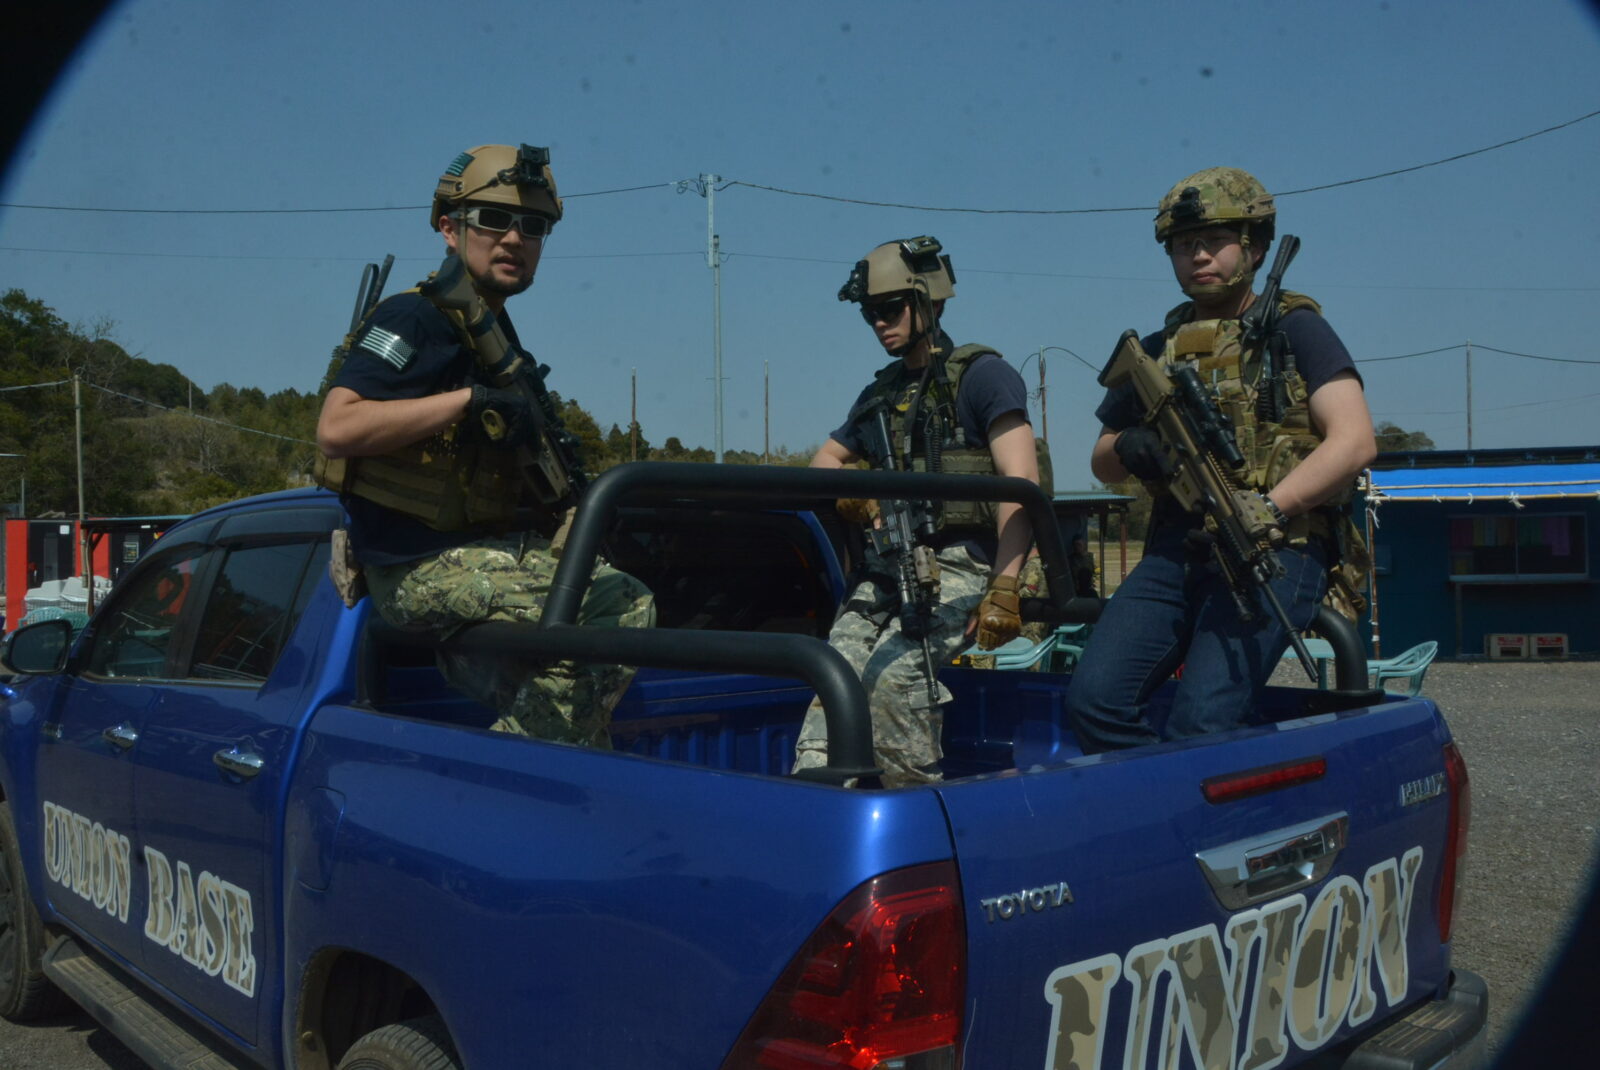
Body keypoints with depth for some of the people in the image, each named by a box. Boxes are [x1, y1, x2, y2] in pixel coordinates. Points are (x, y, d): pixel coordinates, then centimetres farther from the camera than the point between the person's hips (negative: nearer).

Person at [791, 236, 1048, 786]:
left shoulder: (982, 374, 2)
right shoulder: (880, 394, 24)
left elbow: (1022, 486, -8)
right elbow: (824, 460, 34)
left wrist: (1004, 586, -20)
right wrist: (845, 489, 7)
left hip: (961, 561, -6)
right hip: (887, 564, 6)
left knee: (894, 674, -27)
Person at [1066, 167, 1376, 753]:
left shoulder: (1295, 329, 7)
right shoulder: (1158, 350, 22)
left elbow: (1356, 441, -5)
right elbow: (1101, 461, 28)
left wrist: (1267, 508, -19)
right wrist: (1127, 447, 2)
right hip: (1176, 549, 5)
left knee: (1199, 720, -24)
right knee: (1093, 699, -14)